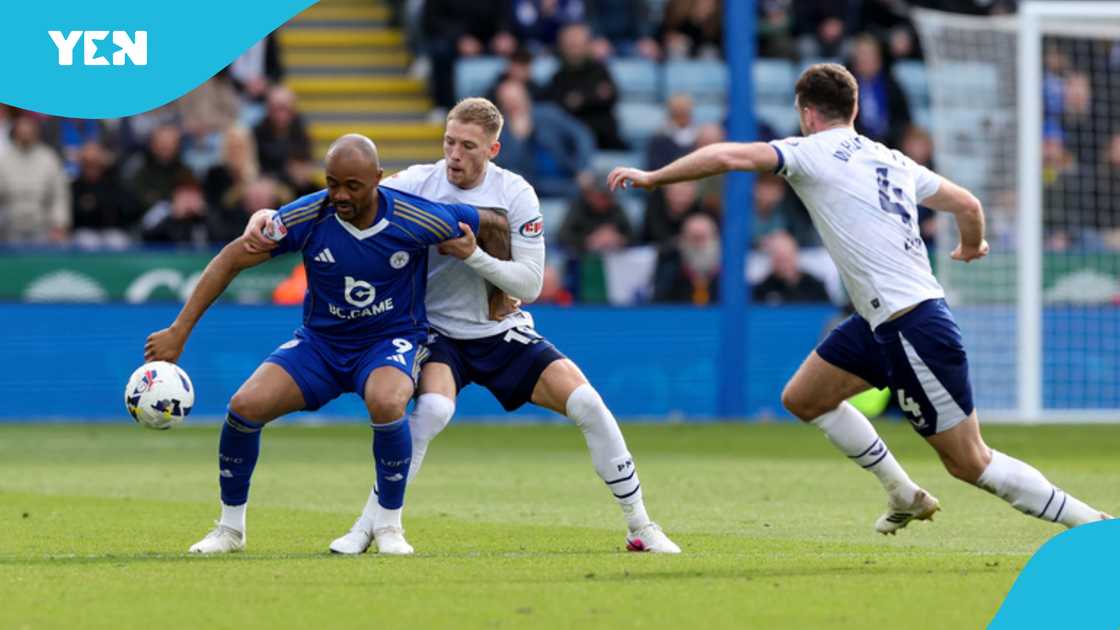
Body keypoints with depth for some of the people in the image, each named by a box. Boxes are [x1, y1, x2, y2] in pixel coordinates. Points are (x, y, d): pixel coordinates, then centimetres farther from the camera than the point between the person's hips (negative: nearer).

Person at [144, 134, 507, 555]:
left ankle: (389, 526, -13)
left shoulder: (416, 220, -20)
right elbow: (232, 260, -9)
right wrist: (179, 331, -13)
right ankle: (230, 528, 5)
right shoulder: (307, 216, -16)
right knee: (245, 406, -19)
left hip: (392, 341, -2)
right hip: (320, 342, 2)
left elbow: (493, 224, -4)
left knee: (386, 403, -37)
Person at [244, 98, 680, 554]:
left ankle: (640, 528, 5)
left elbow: (529, 284, -13)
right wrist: (270, 217, -31)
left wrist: (474, 255, -27)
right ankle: (366, 528, -20)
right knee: (433, 409, -32)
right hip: (439, 333, -2)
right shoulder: (417, 184, -13)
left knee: (587, 404, -11)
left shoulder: (515, 194, -11)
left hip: (504, 332, 2)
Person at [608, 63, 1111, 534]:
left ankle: (1095, 524, -1)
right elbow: (968, 205, 16)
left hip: (913, 327, -9)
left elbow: (728, 156, -15)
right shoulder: (892, 160, 13)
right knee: (802, 399, 19)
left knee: (969, 462, -4)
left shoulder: (811, 151, -7)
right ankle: (905, 497, 27)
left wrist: (651, 177, -4)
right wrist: (972, 247, 39)